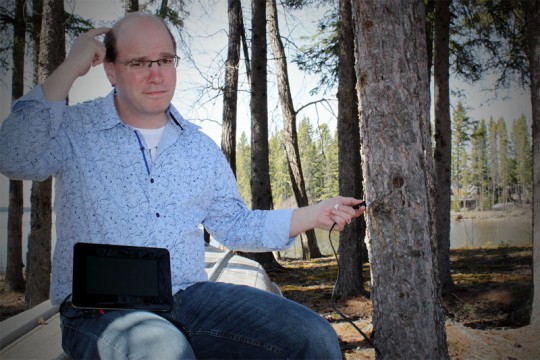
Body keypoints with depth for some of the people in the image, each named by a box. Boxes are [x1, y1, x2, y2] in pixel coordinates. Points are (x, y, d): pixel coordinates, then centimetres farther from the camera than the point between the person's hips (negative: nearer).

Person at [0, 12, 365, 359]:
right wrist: (70, 69, -11)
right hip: (100, 309, -3)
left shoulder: (201, 147, 16)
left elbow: (234, 225, 20)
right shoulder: (74, 129, 4)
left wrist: (314, 215, 10)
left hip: (191, 297, 4)